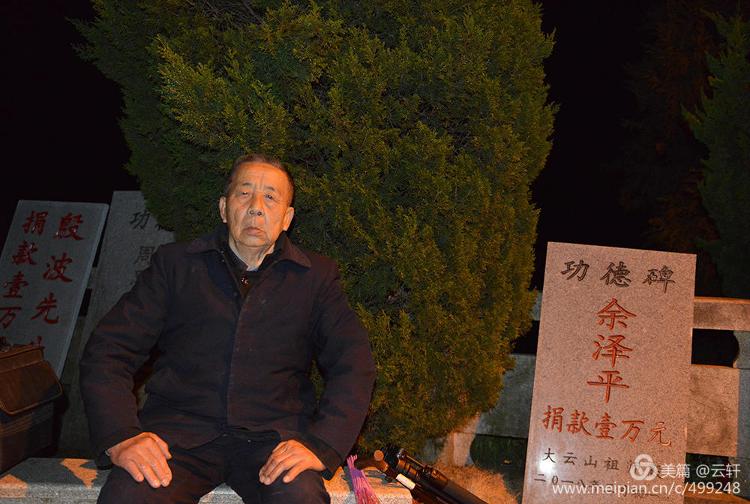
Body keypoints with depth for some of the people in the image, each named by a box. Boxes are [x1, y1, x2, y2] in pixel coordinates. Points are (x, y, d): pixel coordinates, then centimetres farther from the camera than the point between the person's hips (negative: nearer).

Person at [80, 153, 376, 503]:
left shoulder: (316, 276, 12)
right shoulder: (175, 263, 12)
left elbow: (353, 365, 3)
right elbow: (106, 351, 5)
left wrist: (321, 445, -14)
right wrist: (121, 437, -12)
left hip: (272, 435, 0)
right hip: (180, 428, 0)